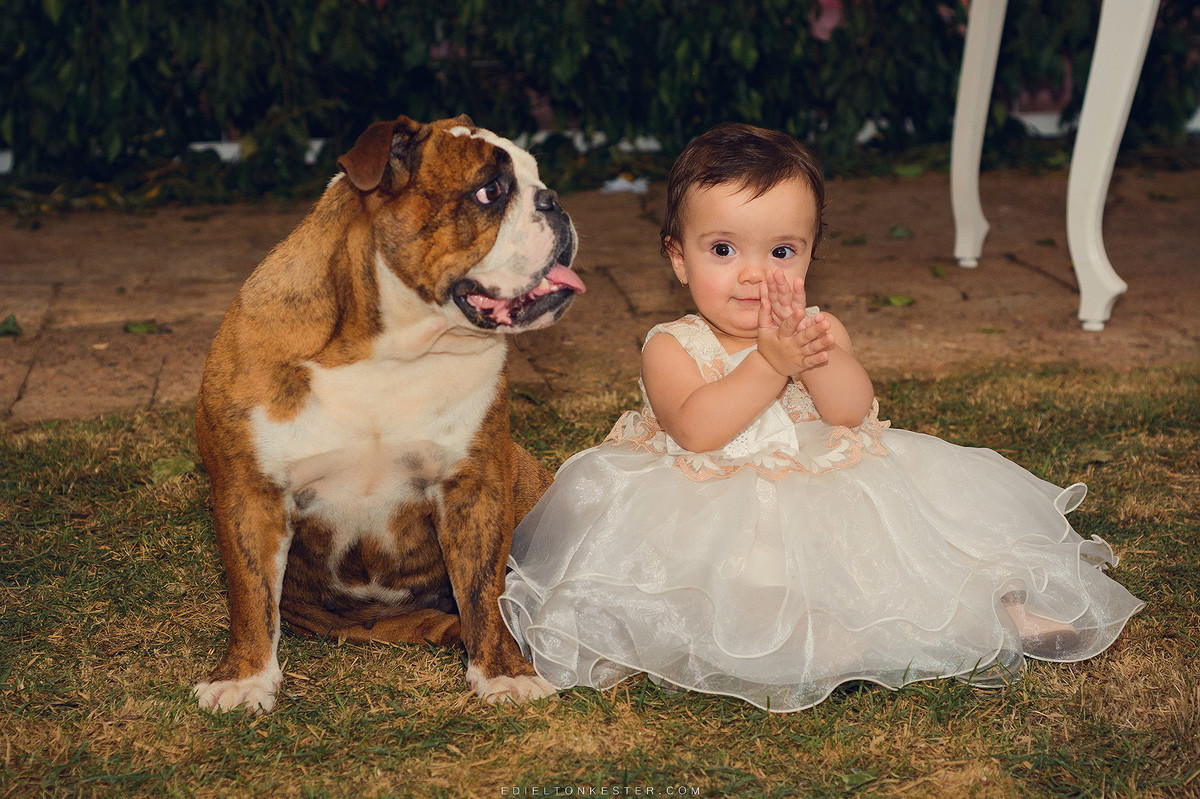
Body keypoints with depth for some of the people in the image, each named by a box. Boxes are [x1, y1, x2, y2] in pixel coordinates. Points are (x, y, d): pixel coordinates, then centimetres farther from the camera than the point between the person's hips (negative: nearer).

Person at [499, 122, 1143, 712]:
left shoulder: (818, 331, 5)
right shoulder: (673, 347, -6)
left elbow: (853, 412, -10)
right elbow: (696, 430, -22)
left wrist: (816, 355, -28)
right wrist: (771, 364, -25)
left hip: (825, 493, 4)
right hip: (716, 519, -4)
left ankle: (992, 603, 1)